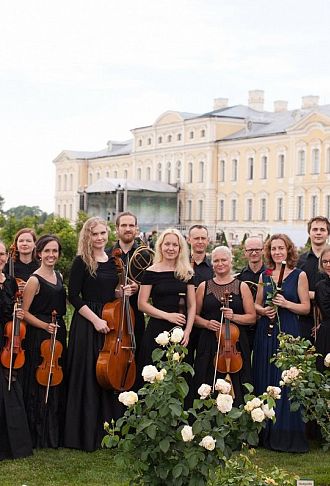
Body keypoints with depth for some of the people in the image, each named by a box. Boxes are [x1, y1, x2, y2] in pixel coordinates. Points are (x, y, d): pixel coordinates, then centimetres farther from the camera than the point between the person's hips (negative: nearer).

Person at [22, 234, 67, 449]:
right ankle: (40, 435, 10)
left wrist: (59, 329, 9)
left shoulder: (59, 276, 11)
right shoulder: (35, 280, -11)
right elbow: (24, 312, -12)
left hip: (58, 334, 7)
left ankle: (56, 432, 23)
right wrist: (45, 325, -20)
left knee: (57, 383, 12)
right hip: (39, 336, -7)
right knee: (41, 384, -1)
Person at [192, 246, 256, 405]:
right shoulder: (204, 287, 10)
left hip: (236, 345, -1)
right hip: (209, 346, 1)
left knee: (235, 391, -4)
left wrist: (234, 316, -12)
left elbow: (252, 317, 4)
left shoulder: (242, 287, 7)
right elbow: (194, 316, 11)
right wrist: (206, 323, -8)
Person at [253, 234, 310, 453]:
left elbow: (306, 307, -2)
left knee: (286, 382, -6)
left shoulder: (299, 275, 1)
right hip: (266, 333, 4)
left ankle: (287, 434, 4)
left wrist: (285, 304, -16)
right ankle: (266, 433, 14)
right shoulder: (265, 275, 12)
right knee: (265, 382, 5)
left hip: (289, 333, -4)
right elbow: (256, 304, 17)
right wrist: (264, 310, -4)